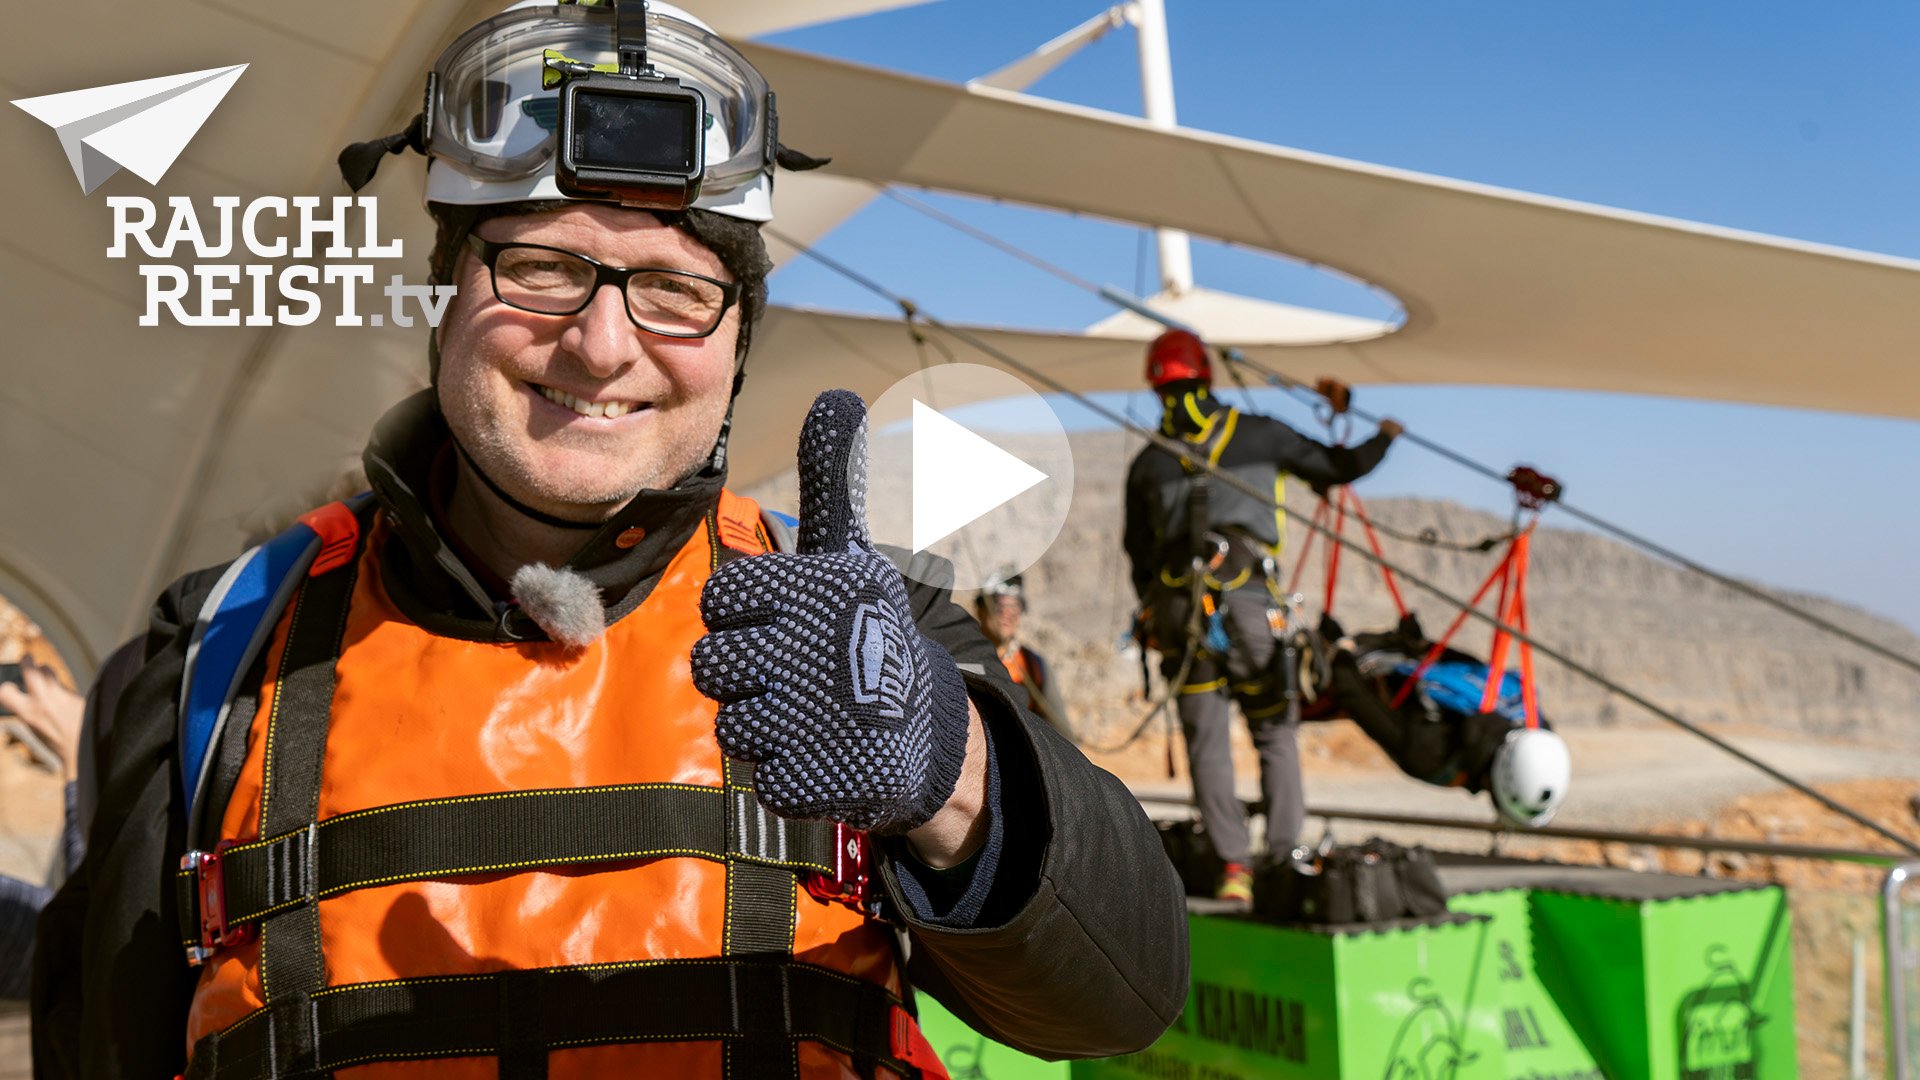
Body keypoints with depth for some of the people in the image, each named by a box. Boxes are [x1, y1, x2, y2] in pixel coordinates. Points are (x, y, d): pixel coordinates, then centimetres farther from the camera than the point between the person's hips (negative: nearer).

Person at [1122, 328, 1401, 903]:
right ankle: (1287, 856, 3)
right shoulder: (1259, 434, 8)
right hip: (1248, 601, -2)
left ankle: (1234, 866, 2)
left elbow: (1139, 554, 18)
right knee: (1276, 732, 9)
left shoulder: (1146, 462, 13)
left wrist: (1155, 621, 30)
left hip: (1176, 605, 2)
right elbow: (1336, 467, 18)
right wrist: (1384, 437, 37)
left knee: (1206, 742, 6)